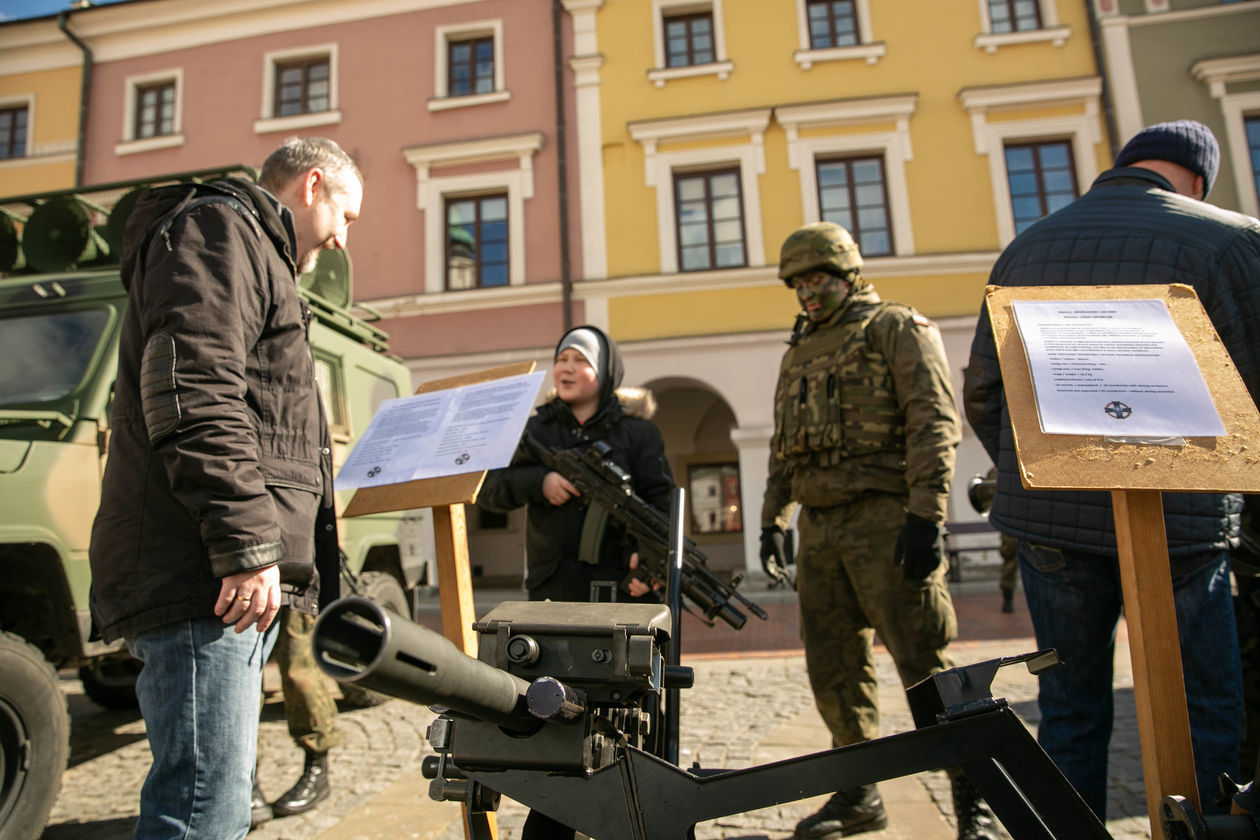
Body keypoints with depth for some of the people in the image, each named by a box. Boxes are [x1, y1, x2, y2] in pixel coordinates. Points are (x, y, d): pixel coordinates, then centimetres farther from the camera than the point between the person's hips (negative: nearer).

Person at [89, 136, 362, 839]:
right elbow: (193, 397, -19)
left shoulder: (254, 254, 29)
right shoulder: (216, 228, -3)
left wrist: (311, 504, 25)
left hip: (236, 576, 11)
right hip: (204, 577, -11)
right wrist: (248, 544, -23)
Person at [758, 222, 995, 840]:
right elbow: (783, 449, 23)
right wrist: (772, 520, 16)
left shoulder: (899, 329, 2)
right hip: (820, 531, 7)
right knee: (834, 671, 10)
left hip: (886, 523, -6)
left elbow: (934, 423, -10)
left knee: (925, 664, -2)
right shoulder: (799, 353, 21)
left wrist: (925, 514, -19)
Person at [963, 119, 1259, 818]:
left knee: (1070, 710, 15)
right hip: (1176, 521, -3)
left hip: (1046, 517, 4)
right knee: (1204, 718, 10)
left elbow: (981, 395, 10)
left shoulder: (1024, 247, 10)